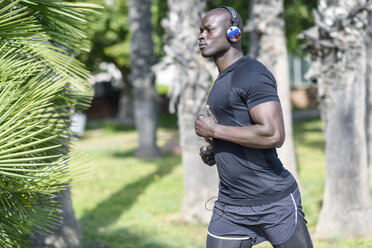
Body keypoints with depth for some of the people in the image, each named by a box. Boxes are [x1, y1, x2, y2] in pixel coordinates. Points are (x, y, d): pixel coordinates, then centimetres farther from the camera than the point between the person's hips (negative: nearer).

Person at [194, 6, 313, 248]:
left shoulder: (252, 74, -13)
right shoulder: (223, 80, 16)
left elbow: (273, 135, -25)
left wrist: (214, 130, -15)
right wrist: (213, 150, 8)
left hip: (273, 201, -8)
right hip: (230, 206, 8)